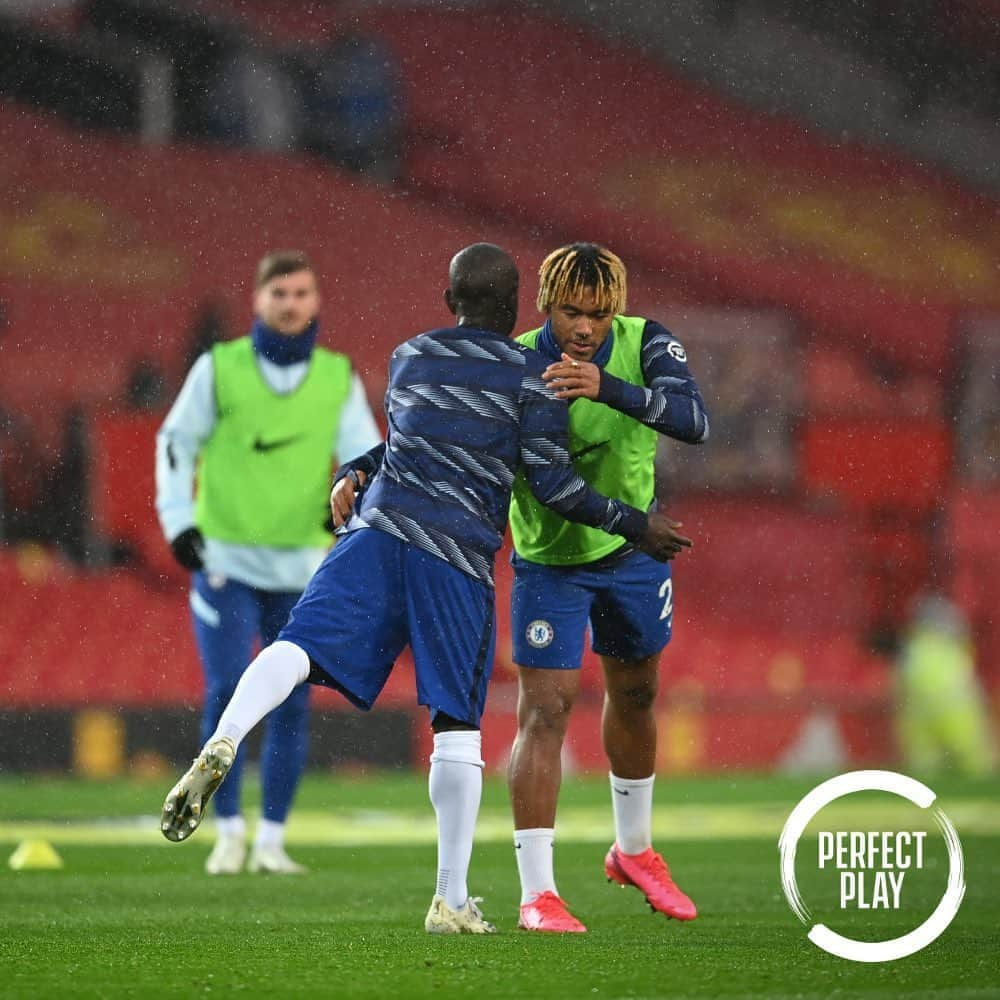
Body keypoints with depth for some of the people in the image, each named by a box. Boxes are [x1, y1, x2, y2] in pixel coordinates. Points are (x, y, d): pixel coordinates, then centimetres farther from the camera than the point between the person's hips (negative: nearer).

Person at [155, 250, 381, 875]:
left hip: (301, 566, 2)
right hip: (225, 560, -2)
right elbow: (176, 442, 5)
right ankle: (230, 834, 3)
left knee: (292, 705, 1)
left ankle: (271, 841, 11)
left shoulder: (339, 378, 3)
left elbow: (365, 456, 1)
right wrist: (178, 520, -3)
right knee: (227, 692, -10)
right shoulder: (220, 368, -1)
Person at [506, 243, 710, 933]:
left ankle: (634, 850, 42)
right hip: (548, 560, -3)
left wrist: (609, 388, -50)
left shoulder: (644, 345, -19)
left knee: (635, 695, 19)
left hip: (632, 547, 3)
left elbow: (694, 420, -36)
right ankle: (538, 894, -9)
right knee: (546, 710, -12)